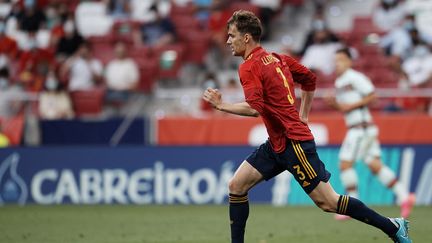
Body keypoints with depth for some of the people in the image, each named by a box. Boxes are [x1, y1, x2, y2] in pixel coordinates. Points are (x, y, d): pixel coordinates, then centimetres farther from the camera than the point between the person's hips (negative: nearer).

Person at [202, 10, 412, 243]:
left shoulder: (249, 67, -14)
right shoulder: (277, 58, 12)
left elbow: (254, 108, -28)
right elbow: (310, 79, 23)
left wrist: (221, 105, -16)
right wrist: (302, 116, 26)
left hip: (294, 143, -10)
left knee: (327, 202, -6)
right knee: (236, 186, 6)